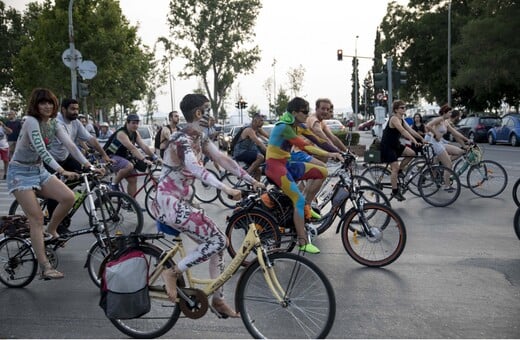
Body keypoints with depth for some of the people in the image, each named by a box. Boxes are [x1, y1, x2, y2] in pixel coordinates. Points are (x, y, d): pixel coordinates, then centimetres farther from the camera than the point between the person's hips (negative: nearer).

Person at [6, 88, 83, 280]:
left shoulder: (53, 124, 3)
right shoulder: (31, 121, -18)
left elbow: (70, 145, -8)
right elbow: (41, 150, -30)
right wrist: (62, 171, -41)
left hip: (39, 170, 7)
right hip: (20, 172, -7)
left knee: (69, 197, -14)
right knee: (37, 217, -14)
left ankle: (51, 231, 11)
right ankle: (45, 268, -14)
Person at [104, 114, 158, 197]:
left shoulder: (135, 133, 0)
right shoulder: (122, 133, -25)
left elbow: (144, 146, -8)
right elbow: (132, 148, -36)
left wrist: (155, 157, -19)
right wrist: (144, 160, -44)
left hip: (122, 157, 8)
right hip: (111, 157, -8)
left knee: (133, 179, -2)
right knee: (129, 166, -34)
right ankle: (114, 184, -14)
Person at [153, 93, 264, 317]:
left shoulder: (200, 138, 9)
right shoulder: (181, 140, -19)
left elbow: (222, 159, 7)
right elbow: (196, 169, -36)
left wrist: (252, 181, 1)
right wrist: (227, 189, -47)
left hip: (181, 202, 9)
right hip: (169, 202, -9)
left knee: (217, 243, 7)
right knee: (217, 241, -15)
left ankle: (218, 300, 16)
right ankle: (172, 273, -3)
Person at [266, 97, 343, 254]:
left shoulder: (296, 125, 7)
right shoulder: (283, 127, -21)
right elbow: (305, 146, -28)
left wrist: (331, 153, -9)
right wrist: (329, 154, -29)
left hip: (286, 163, 9)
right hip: (275, 166, -9)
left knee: (322, 172, 0)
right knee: (299, 200, -18)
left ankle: (306, 207, 9)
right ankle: (303, 243, -12)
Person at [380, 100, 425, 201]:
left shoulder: (401, 119, 8)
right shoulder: (394, 119, -20)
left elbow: (411, 130, 8)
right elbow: (403, 131, -34)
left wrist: (422, 139, 3)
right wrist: (414, 140, -43)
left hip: (395, 144, 9)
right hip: (387, 146, -9)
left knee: (411, 153, -3)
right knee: (395, 167, -12)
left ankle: (398, 170, 12)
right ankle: (395, 191, -2)